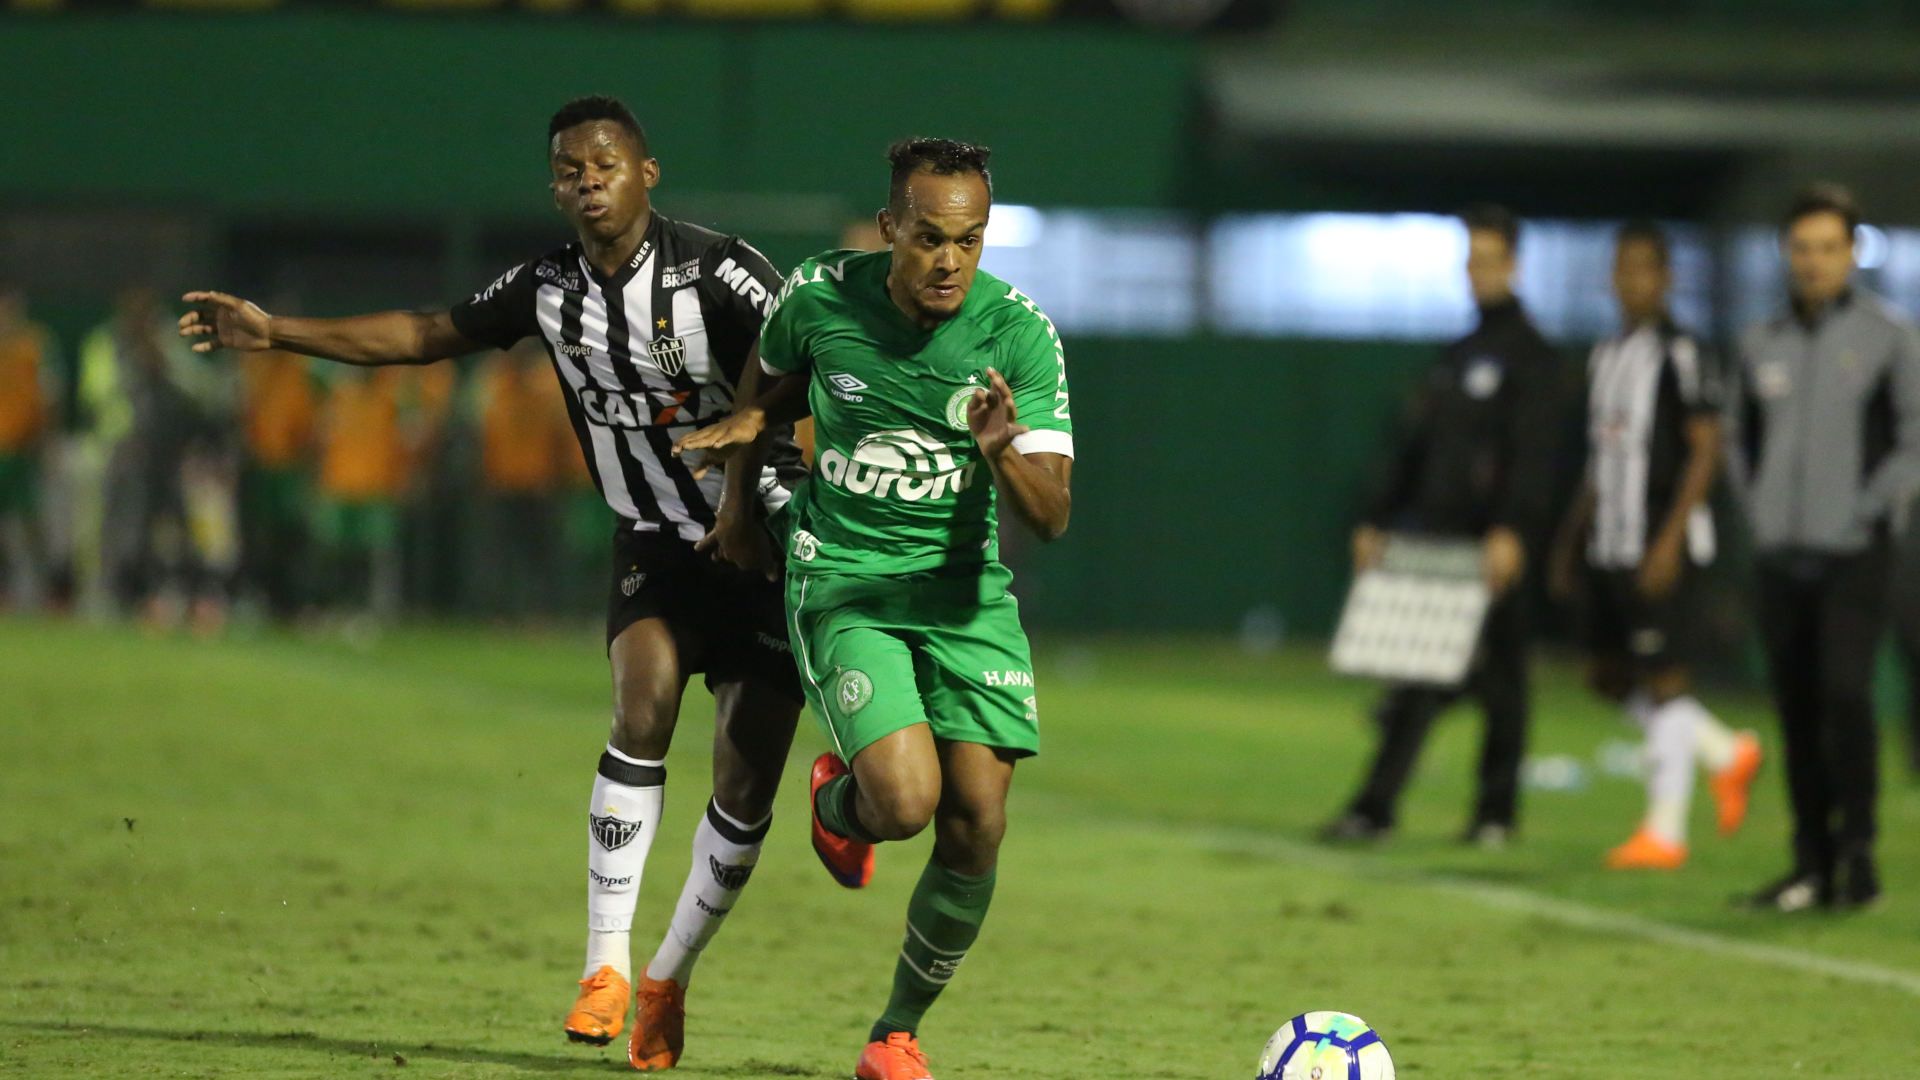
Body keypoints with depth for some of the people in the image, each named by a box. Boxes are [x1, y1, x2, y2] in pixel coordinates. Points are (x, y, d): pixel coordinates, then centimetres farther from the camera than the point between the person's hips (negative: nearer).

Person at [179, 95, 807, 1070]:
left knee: (745, 787, -3)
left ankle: (670, 978, 20)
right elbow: (430, 334, 12)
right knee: (644, 701, -25)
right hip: (655, 546, 3)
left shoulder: (718, 274, -18)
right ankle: (605, 963, -21)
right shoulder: (548, 289, -1)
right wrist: (273, 331, 10)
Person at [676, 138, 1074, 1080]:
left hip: (964, 593, 2)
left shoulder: (1019, 334, -12)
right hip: (842, 585, -2)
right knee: (906, 799, -24)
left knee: (977, 827, -7)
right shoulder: (820, 297, -10)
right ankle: (838, 798, 16)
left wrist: (1001, 454, -32)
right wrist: (743, 459, 11)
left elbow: (1051, 517, -14)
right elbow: (780, 384, 16)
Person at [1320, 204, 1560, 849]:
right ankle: (1375, 808, -1)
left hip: (1492, 546, -6)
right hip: (1434, 540, 6)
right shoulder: (1456, 358, 19)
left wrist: (1511, 530, -24)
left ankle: (1496, 812, 10)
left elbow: (1532, 452, -13)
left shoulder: (1528, 354, -2)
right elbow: (1416, 448, 22)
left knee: (1498, 679, 2)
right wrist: (1378, 522, 15)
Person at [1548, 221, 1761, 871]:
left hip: (1659, 547, -9)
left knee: (1664, 680, -6)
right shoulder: (1606, 358, 15)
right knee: (1608, 677, 11)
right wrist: (1571, 542, 20)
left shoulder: (1680, 355, -9)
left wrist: (1671, 539, -19)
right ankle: (1727, 754, 27)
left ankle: (1664, 831, -1)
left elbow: (1706, 450, -13)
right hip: (1610, 545, 9)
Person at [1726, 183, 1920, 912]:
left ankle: (1856, 849, -9)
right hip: (1779, 553, 5)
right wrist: (1758, 509, 11)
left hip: (1853, 553, -5)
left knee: (1844, 693, -17)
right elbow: (1739, 434, 23)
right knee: (1796, 710, 5)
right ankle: (1813, 864, 11)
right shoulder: (1763, 345, 11)